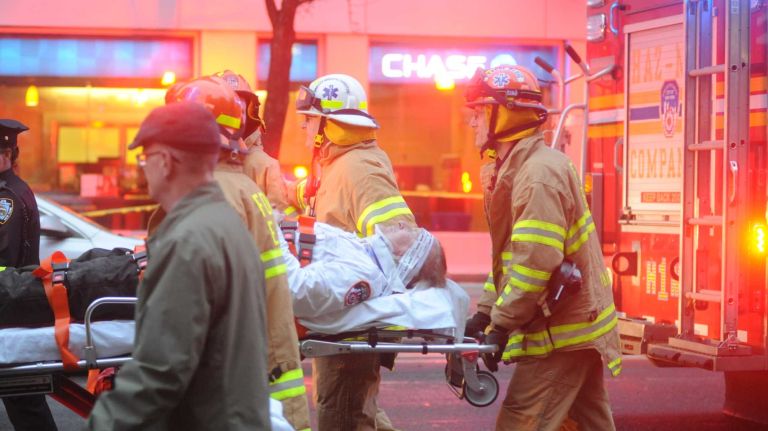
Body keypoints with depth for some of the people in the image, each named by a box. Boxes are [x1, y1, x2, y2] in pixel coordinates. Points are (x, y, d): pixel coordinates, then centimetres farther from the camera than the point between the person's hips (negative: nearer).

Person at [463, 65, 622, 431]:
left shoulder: (540, 173, -20)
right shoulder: (514, 170, 13)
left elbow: (536, 263, -27)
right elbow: (510, 257, 18)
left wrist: (501, 325, -22)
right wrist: (485, 312, 11)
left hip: (563, 332, -10)